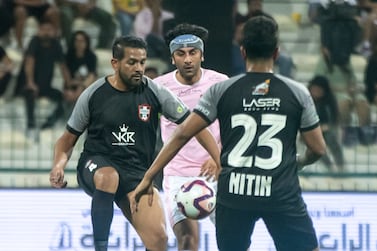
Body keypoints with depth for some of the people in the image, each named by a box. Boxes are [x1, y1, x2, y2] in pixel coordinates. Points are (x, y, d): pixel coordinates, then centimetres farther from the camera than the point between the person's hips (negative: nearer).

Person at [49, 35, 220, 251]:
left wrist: (220, 160, -11)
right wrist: (59, 165, -13)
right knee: (108, 177, -40)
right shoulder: (93, 95, -5)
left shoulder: (154, 92, -4)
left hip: (137, 174, 1)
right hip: (95, 165, -1)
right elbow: (69, 138, 7)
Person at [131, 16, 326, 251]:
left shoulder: (221, 91, 0)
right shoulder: (298, 92, -1)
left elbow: (182, 135, -3)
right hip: (283, 195, -1)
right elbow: (318, 149, 4)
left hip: (234, 192, 1)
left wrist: (148, 178, 1)